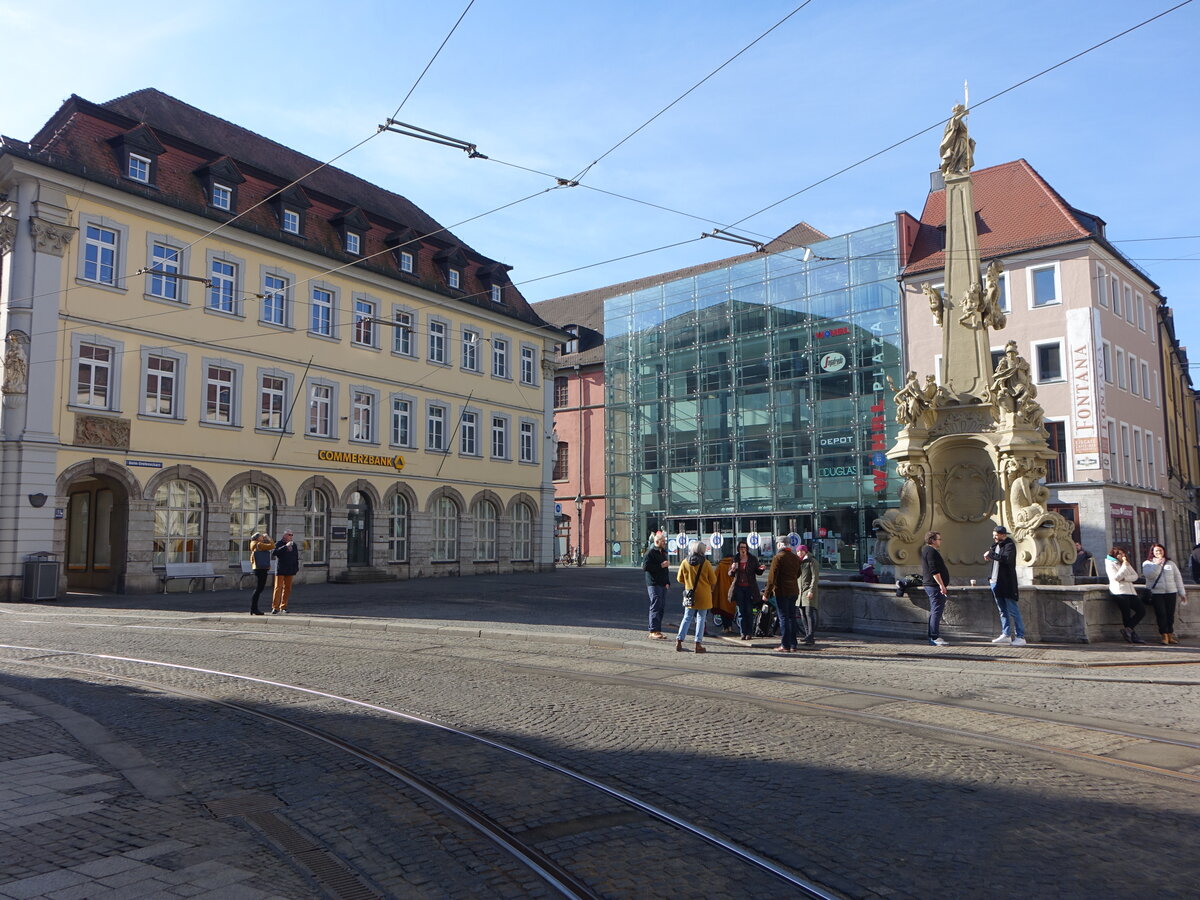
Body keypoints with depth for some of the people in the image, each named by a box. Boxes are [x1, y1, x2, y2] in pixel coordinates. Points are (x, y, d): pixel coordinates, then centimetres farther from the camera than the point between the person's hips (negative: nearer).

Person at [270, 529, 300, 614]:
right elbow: (273, 553, -23)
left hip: (290, 570, 5)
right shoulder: (279, 543, -5)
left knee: (287, 588, 7)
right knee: (278, 588, -7)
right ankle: (275, 608, -6)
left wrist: (296, 568, 14)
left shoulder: (293, 544, 11)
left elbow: (296, 557, 19)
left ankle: (283, 607, 15)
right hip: (281, 570, -5)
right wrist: (285, 546, -28)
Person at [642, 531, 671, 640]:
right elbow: (645, 567, -19)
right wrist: (660, 566, -18)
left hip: (663, 584, 9)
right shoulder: (650, 553, -8)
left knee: (661, 607, 9)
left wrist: (667, 582, 17)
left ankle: (658, 630, 15)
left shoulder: (663, 553, 20)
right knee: (655, 607, -10)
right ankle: (654, 632, -9)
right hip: (654, 584, -8)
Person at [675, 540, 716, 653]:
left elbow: (680, 579, 7)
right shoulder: (706, 563, -9)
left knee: (687, 618, 11)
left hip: (690, 595, 2)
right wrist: (710, 590, 17)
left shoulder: (685, 563, -3)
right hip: (704, 596, -2)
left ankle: (679, 641, 5)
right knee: (701, 619, 4)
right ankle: (698, 644, 3)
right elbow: (713, 581, -2)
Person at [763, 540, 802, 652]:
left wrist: (767, 593, -11)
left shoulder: (778, 557, -11)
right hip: (794, 591, 6)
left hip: (781, 592, -6)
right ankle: (793, 645, 12)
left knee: (783, 618, -3)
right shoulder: (796, 558, 10)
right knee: (792, 617, 11)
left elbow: (772, 577, -14)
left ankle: (785, 645, -4)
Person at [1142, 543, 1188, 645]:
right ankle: (1164, 635, -4)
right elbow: (1149, 575, -11)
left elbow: (1178, 578, 15)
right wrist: (1157, 564, -17)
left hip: (1171, 592, 3)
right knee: (1161, 614, -9)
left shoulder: (1170, 563, 15)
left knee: (1170, 614, 0)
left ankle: (1170, 634, 9)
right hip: (1156, 592, -3)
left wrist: (1182, 593, 11)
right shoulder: (1147, 563, 7)